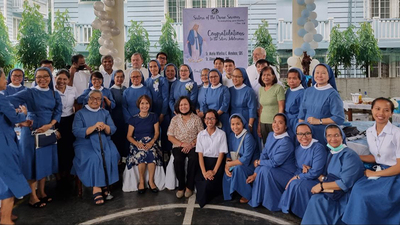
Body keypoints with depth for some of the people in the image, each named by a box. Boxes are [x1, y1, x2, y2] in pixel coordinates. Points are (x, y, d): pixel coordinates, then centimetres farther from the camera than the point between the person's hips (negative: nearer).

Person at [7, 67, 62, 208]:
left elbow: (58, 112, 2)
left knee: (45, 161, 11)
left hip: (48, 131, 4)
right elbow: (9, 100, -15)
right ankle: (33, 197, 13)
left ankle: (41, 192, 26)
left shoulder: (55, 94, 7)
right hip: (32, 131, -4)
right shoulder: (29, 92, -4)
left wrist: (49, 125, -14)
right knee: (33, 162, 2)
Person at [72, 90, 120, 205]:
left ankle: (104, 184, -15)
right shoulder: (80, 113, 7)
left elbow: (113, 130, 5)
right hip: (86, 143, -2)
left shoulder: (105, 113, 16)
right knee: (94, 158, -32)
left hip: (104, 142, 3)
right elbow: (76, 131, -8)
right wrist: (93, 127, -21)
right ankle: (97, 189, -25)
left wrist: (105, 127, -19)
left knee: (112, 155, -27)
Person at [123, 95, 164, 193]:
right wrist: (137, 143, -15)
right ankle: (141, 181, -16)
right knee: (142, 154, -34)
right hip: (137, 143, 0)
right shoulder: (133, 119, 5)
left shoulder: (154, 117, 7)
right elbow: (129, 136, 4)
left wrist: (152, 142, -14)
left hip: (151, 142, 1)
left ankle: (151, 180, -18)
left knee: (151, 153, -34)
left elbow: (157, 132, 5)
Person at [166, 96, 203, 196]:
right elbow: (170, 137, 6)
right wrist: (182, 144, -9)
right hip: (178, 146, 1)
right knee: (178, 160, -31)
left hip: (193, 146, -1)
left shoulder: (196, 119, 6)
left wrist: (191, 145, -14)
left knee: (194, 159, -33)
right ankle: (181, 186, -14)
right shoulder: (175, 119, 9)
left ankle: (189, 186, -16)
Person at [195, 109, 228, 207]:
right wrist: (204, 172, -15)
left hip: (217, 162, -2)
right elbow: (200, 154, 0)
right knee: (199, 180, -24)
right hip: (204, 162, 3)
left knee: (210, 182, -27)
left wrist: (214, 171, -17)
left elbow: (221, 154, -4)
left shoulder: (221, 134, 0)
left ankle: (202, 199, 4)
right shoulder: (200, 134, 7)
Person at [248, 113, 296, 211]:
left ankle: (276, 204, -9)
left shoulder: (286, 142, -24)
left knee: (265, 170, -26)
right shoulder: (271, 135, 1)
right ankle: (257, 200, 9)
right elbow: (264, 154, 0)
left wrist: (258, 162, -7)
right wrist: (255, 174, -6)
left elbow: (274, 163, -23)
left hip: (286, 173, -7)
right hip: (274, 170, 8)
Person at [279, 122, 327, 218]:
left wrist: (297, 177, -13)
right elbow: (298, 169, 10)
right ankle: (288, 208, -1)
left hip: (318, 180, -6)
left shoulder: (319, 148, -15)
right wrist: (303, 171, -14)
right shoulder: (298, 149, 7)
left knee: (296, 184, -27)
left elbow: (315, 173, -19)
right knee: (293, 183, -21)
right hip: (304, 178, 6)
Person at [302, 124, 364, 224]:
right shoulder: (331, 154, 10)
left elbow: (345, 183, -22)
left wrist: (322, 186, -18)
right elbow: (329, 176, 11)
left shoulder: (349, 155, -15)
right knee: (315, 199, -18)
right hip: (333, 193, 7)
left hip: (346, 195, -7)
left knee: (318, 200, -23)